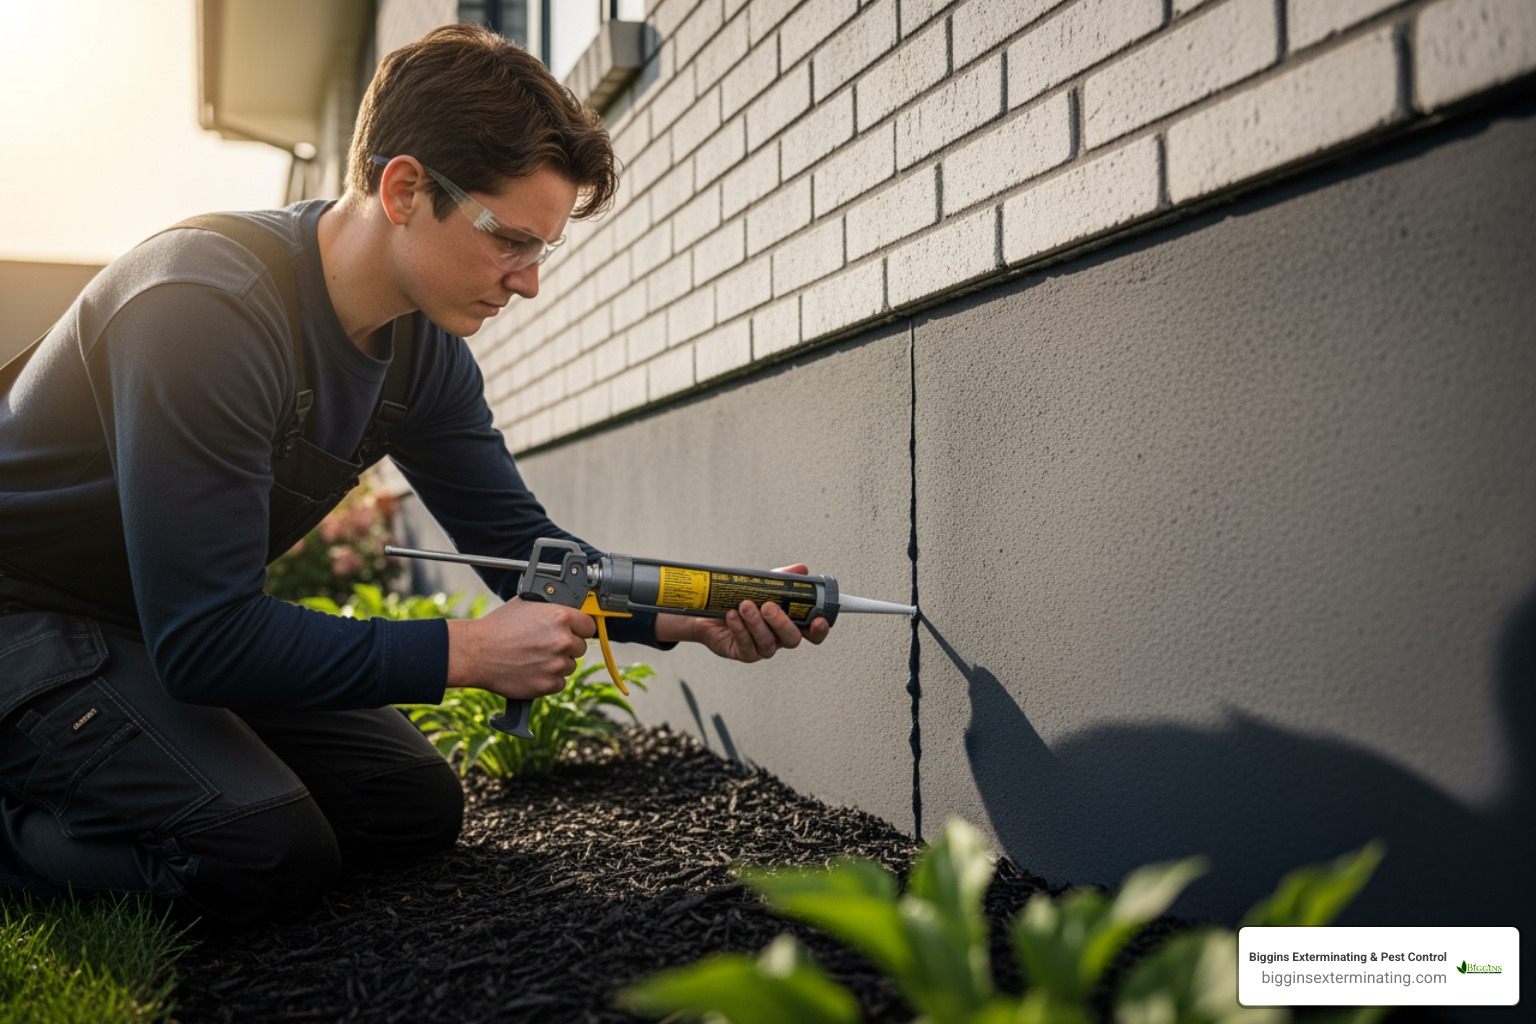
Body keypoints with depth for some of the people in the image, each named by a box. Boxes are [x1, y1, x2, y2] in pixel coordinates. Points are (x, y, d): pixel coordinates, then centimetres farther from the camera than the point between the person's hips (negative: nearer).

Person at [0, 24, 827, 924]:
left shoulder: (425, 349, -5)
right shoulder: (208, 307, -31)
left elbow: (520, 542, -1)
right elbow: (202, 640, -33)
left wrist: (694, 616, -18)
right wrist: (471, 652, -30)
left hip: (184, 627, 8)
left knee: (416, 806, 1)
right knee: (268, 853, -27)